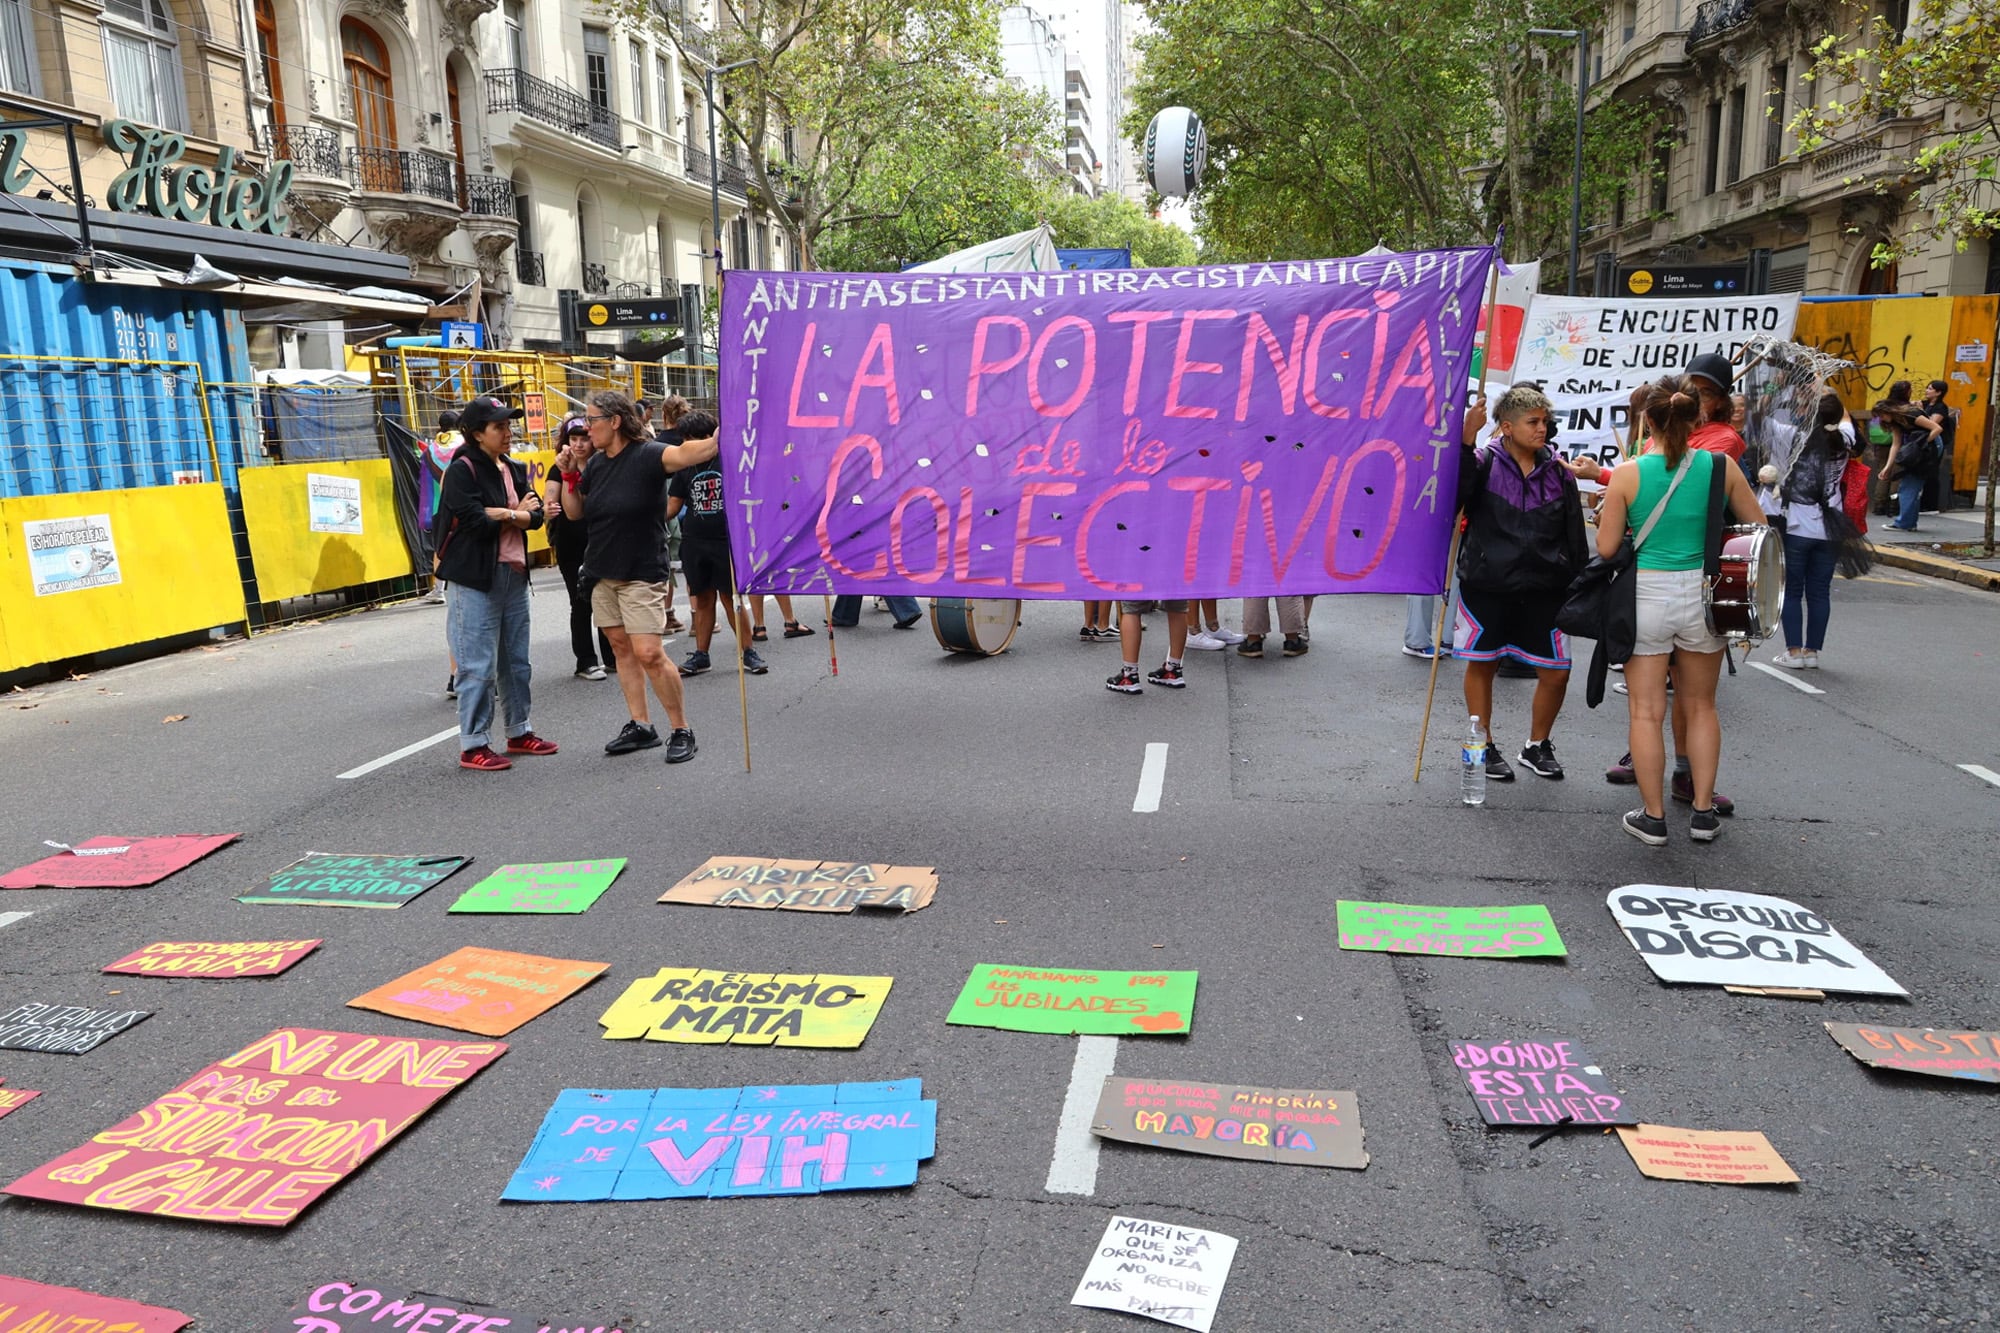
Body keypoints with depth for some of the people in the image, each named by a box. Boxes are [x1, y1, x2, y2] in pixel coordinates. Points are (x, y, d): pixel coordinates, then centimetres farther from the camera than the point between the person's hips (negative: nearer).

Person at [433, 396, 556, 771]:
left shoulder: (514, 470, 13)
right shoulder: (462, 470, -9)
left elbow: (536, 515, 3)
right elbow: (475, 521, -20)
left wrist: (501, 514, -14)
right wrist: (517, 514, -4)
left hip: (514, 575, 8)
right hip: (474, 579, -8)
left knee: (517, 660, 16)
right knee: (478, 666, -4)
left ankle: (520, 732, 28)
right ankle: (473, 745, 3)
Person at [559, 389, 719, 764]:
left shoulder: (647, 455, -14)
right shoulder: (596, 463, 8)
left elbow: (686, 453, -35)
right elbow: (574, 512, 15)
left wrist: (716, 439, -55)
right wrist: (569, 476, -1)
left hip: (642, 573, -8)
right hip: (602, 572, 8)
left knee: (649, 653, -12)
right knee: (621, 647, 10)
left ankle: (682, 730, 1)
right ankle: (640, 726, 18)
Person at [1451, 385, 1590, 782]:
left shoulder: (1559, 471, 5)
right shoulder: (1483, 463, -4)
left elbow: (1574, 534, 9)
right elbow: (1454, 492, -24)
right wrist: (1465, 442, -35)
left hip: (1545, 587, 3)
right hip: (1487, 585, -2)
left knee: (1556, 673, 2)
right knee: (1482, 665, 9)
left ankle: (1537, 746, 24)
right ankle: (1484, 747, 27)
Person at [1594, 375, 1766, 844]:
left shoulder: (1628, 474, -10)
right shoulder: (1721, 467, -4)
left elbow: (1606, 548, -7)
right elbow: (1758, 528, 6)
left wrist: (1605, 511, 12)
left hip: (1647, 597, -2)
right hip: (1702, 596, 3)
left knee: (1646, 711, 7)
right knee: (1700, 707, 18)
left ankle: (1653, 817, 13)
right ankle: (1703, 813, 23)